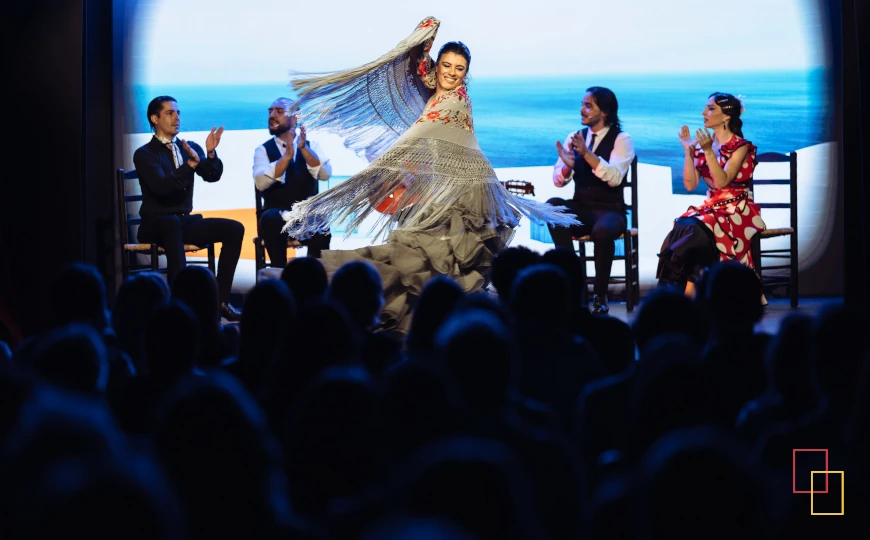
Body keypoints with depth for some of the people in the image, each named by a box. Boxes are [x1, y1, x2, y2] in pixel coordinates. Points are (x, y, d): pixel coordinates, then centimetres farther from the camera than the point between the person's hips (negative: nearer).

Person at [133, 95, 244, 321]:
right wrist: (191, 163, -33)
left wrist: (210, 153, -21)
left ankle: (221, 299, -15)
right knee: (173, 223, -41)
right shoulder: (144, 154, -6)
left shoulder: (190, 147, 11)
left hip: (185, 221, 6)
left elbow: (212, 176, -2)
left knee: (235, 229, -14)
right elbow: (161, 186, -22)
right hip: (156, 224, -6)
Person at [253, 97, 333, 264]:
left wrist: (303, 148, -18)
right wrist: (287, 155, -22)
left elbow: (325, 175, -7)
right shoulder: (263, 149, 7)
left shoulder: (311, 146, 11)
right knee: (271, 219, -35)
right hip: (277, 214, 0)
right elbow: (261, 183, -12)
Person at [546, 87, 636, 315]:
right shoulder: (574, 138, 10)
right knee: (552, 205, -29)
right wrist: (567, 164, -19)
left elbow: (614, 178, -19)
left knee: (603, 231, -38)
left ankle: (600, 295, -18)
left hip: (610, 210, -4)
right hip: (580, 209, 4)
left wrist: (587, 153, -29)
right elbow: (558, 180, 4)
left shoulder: (622, 139, -3)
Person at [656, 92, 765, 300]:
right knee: (684, 225, -27)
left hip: (737, 211, -5)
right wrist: (688, 151, -5)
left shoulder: (740, 146, -6)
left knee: (695, 229, -31)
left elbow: (722, 181, -19)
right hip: (711, 207, 5)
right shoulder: (705, 143, 11)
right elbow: (690, 184, 2)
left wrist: (708, 151, -25)